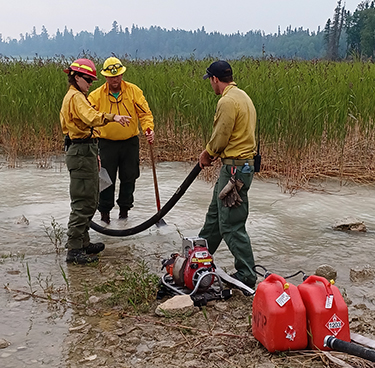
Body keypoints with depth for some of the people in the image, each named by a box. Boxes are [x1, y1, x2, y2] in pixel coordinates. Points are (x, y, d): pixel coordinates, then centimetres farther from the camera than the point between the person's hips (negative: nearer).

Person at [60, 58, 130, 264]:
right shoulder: (75, 97, -12)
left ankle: (83, 243, 26)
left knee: (90, 201, 17)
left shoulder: (77, 96, 22)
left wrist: (94, 154, 26)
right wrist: (112, 117, -46)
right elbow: (92, 118, -32)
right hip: (81, 153, -11)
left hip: (85, 152, 11)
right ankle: (74, 250, -5)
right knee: (82, 202, -9)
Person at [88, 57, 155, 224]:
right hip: (107, 143, -1)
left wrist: (148, 128, -18)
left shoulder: (134, 91, -3)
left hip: (130, 142, 1)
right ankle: (105, 210, 15)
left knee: (129, 177, 9)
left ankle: (124, 207, 26)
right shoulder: (96, 95, -4)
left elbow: (144, 113, -1)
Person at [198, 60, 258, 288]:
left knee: (231, 225, -4)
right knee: (216, 213, 22)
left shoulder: (228, 101, -18)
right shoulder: (242, 95, 14)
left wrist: (207, 154, 2)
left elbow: (220, 137, -17)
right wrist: (214, 153, 14)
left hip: (235, 168, -11)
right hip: (243, 161, 11)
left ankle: (247, 276, 3)